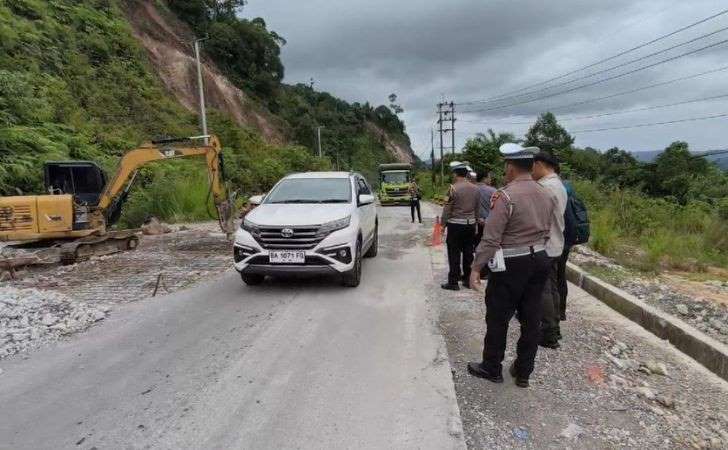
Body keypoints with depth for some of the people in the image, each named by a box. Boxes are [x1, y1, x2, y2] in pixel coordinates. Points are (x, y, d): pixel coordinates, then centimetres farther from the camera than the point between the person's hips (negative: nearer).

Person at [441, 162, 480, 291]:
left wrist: (443, 224, 0)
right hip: (471, 224, 5)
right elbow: (477, 208, 10)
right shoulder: (475, 188, 3)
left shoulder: (453, 188, -13)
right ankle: (468, 279, 22)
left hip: (455, 225, -5)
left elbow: (447, 209, -10)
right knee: (468, 252, 13)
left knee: (454, 254, 2)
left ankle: (453, 282, 7)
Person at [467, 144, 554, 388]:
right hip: (539, 261, 7)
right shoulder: (546, 195, 6)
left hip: (511, 265, -7)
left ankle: (492, 368, 23)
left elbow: (491, 238, -20)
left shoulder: (506, 196, -18)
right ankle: (523, 372, 27)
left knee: (498, 318, 8)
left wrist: (476, 268, -14)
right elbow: (545, 231, 12)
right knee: (532, 318, 13)